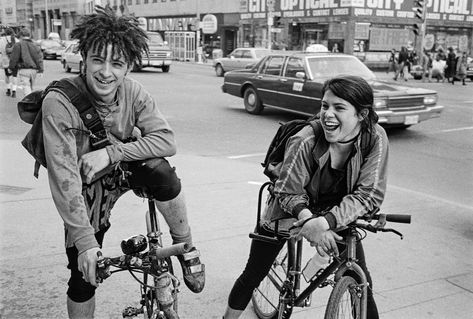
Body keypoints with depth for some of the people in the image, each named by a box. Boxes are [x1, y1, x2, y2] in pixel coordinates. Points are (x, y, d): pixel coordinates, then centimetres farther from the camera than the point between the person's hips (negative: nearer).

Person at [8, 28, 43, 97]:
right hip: (33, 70, 6)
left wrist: (11, 68, 6)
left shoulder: (18, 45, -5)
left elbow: (14, 58, -5)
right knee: (30, 88, 17)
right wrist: (40, 70, 7)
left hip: (24, 70, -5)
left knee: (26, 88, -9)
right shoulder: (35, 45, 11)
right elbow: (39, 58, 8)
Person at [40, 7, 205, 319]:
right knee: (85, 276, -2)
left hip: (125, 171, 1)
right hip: (87, 189, -1)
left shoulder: (133, 91, -18)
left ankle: (186, 248, -11)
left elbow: (166, 139, -22)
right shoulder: (59, 103, -28)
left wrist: (110, 152, -33)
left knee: (160, 171, -32)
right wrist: (85, 240, -32)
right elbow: (64, 177, -29)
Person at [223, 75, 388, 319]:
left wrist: (326, 221, -38)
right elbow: (288, 192, -21)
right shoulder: (305, 141, -31)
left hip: (337, 214, 2)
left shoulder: (376, 138, -24)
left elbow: (368, 194, -25)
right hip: (293, 211, -1)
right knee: (252, 275, 4)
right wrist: (308, 218, -41)